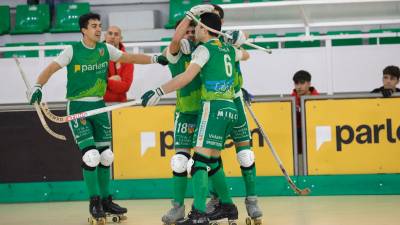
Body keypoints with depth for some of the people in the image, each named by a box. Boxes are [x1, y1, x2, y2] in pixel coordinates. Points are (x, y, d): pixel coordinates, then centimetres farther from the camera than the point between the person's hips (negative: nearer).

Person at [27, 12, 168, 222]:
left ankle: (106, 200, 19)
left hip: (99, 106, 5)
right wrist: (37, 86, -27)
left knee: (105, 155, 8)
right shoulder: (73, 50, -10)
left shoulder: (105, 49, 3)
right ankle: (94, 202, -1)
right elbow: (51, 68, -12)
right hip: (77, 107, -5)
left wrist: (154, 59, 6)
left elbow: (129, 58, 12)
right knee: (90, 154, -13)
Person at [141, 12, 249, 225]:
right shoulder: (228, 49, 18)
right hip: (229, 109, 8)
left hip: (214, 107, -8)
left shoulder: (205, 49, -4)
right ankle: (227, 206, 27)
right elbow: (244, 55, 42)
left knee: (200, 160, -15)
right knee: (212, 161, 19)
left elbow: (187, 76, -17)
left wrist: (159, 92, -19)